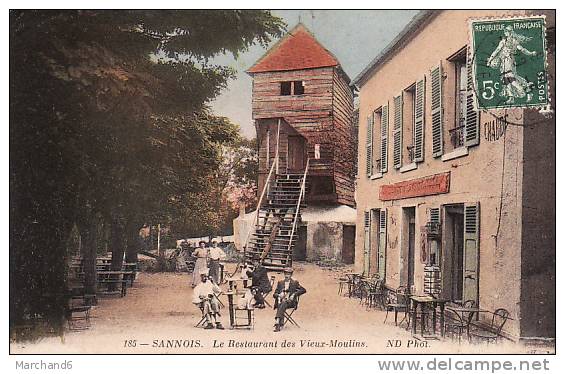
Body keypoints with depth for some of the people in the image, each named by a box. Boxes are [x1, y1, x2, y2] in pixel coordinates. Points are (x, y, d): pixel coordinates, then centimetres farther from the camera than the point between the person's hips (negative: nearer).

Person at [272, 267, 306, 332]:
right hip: (281, 300, 2)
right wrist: (279, 295, -7)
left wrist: (294, 294, -10)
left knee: (283, 304, -37)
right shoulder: (280, 283, 22)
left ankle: (277, 323, -48)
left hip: (290, 301, -2)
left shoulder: (295, 283, 14)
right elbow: (274, 294, 18)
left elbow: (304, 290, 3)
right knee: (280, 306, -36)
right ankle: (281, 324, -44)